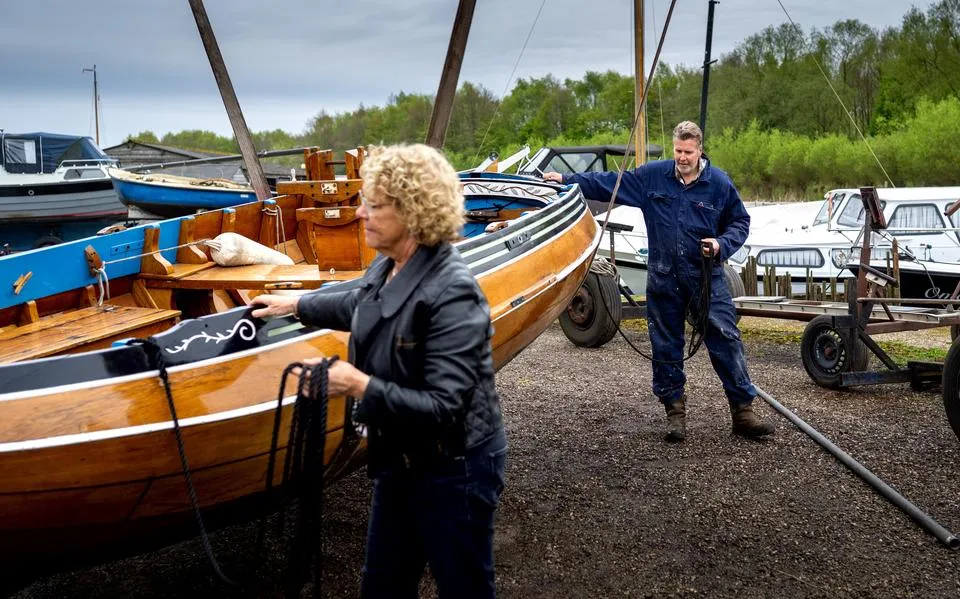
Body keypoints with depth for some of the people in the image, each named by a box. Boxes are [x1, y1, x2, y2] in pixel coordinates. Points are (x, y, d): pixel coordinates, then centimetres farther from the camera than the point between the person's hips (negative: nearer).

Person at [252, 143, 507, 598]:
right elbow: (361, 305, 24)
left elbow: (443, 407, -32)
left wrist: (359, 386, -32)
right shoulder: (386, 267, -3)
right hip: (399, 457, 9)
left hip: (454, 469, -8)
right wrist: (296, 304, 30)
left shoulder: (451, 294, -29)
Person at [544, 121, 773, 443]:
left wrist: (722, 244, -9)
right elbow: (607, 183, 9)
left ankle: (743, 410, 4)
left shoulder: (720, 184, -1)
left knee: (726, 340, -4)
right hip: (663, 279, 2)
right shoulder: (652, 175, 2)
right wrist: (566, 179, 6)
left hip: (706, 276, -1)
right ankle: (675, 410, 20)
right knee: (666, 345, 7)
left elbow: (740, 222, 9)